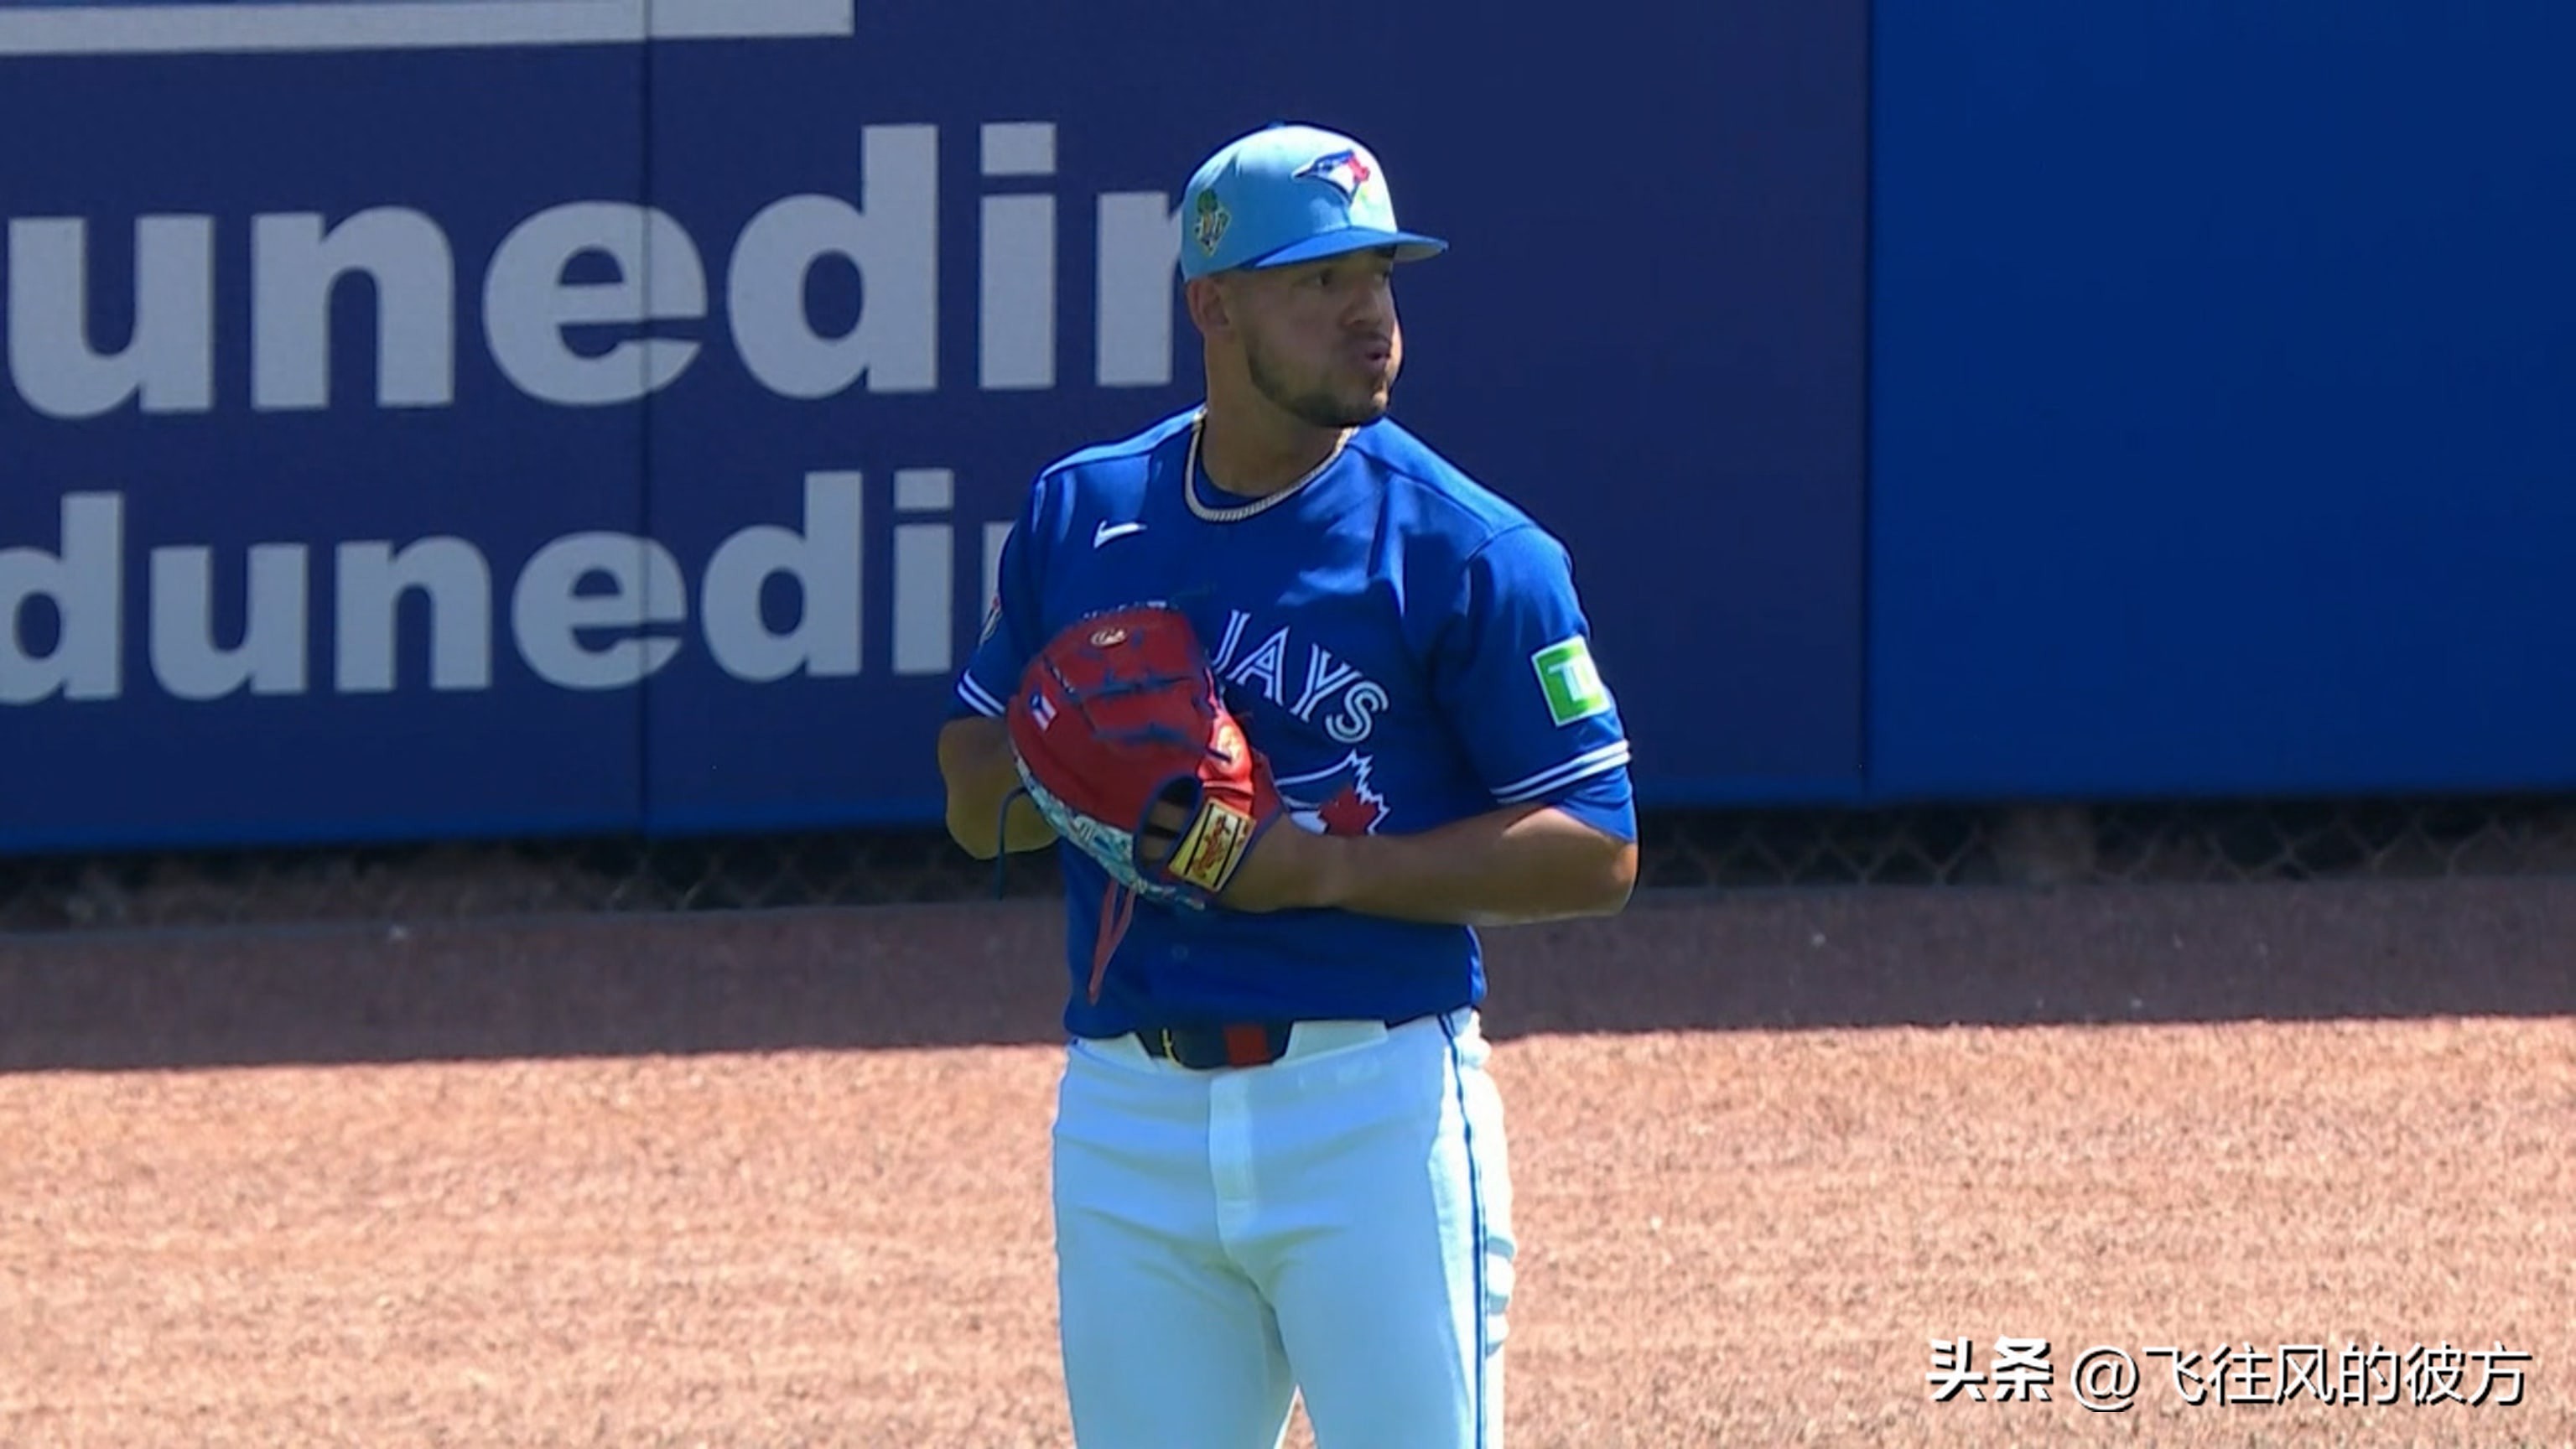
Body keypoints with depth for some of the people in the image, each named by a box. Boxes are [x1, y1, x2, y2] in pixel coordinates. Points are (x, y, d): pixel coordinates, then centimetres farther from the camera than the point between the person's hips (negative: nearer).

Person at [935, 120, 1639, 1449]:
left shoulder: (1465, 551, -3)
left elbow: (1596, 853, -5)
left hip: (1376, 1103, -4)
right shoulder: (1079, 517, 11)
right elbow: (976, 806, 18)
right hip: (1129, 1120, 4)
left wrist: (1331, 866, -15)